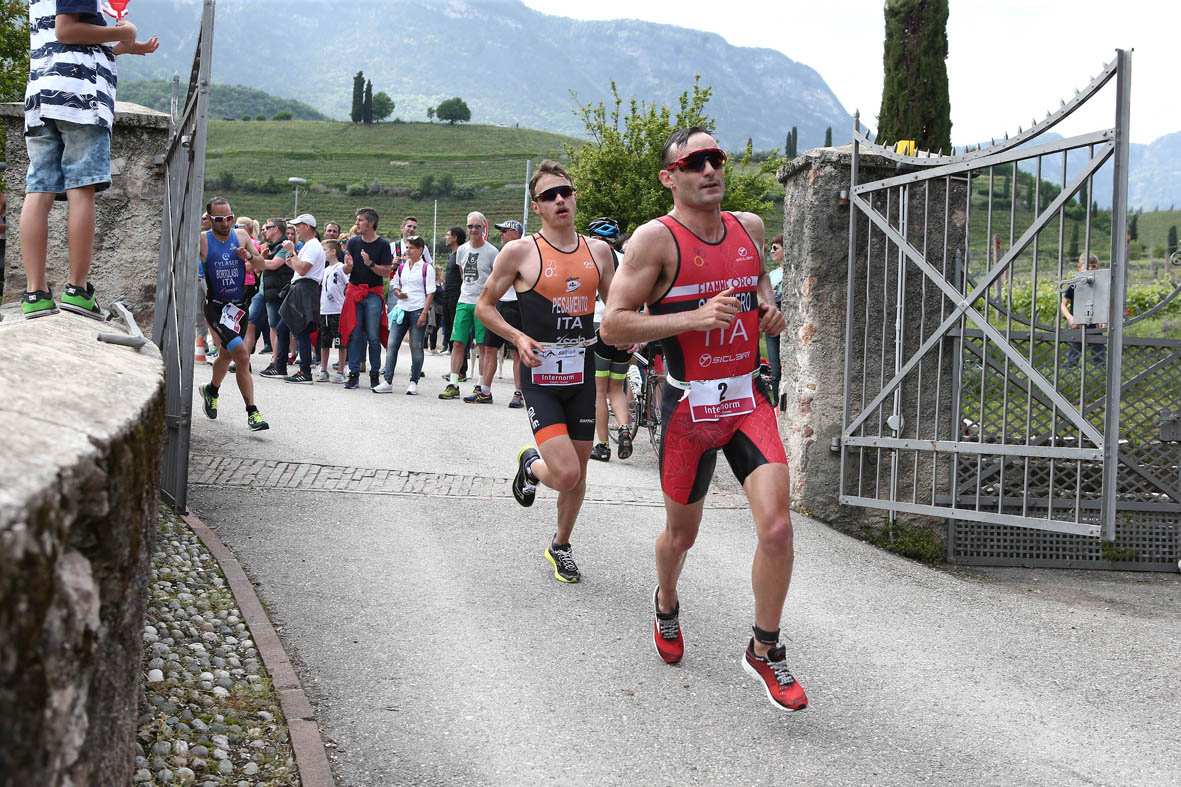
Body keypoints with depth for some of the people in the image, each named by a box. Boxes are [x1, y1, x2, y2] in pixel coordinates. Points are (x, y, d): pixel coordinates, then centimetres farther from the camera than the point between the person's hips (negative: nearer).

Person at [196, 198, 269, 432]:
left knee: (226, 355, 23)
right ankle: (252, 413, -16)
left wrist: (249, 257, -12)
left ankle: (211, 390, 52)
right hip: (216, 306, -5)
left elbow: (261, 265, 7)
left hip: (239, 307, 5)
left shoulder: (241, 235, 2)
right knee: (242, 356, -20)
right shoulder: (202, 240, -8)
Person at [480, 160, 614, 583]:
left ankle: (561, 546, 35)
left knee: (578, 472, 12)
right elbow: (484, 305, 2)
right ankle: (530, 463, 19)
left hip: (582, 371, 4)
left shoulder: (598, 251, 6)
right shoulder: (521, 252, -6)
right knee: (565, 474, -16)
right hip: (540, 372, -4)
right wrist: (517, 337, -14)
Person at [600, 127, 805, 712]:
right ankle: (666, 602, 48)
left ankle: (765, 650, 8)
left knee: (776, 526, -12)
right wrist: (694, 317, -25)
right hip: (688, 407, -3)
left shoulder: (750, 226, 5)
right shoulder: (656, 238, -12)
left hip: (748, 399, 3)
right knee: (682, 532, 14)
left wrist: (768, 305, 6)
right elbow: (613, 325, -16)